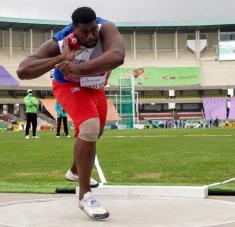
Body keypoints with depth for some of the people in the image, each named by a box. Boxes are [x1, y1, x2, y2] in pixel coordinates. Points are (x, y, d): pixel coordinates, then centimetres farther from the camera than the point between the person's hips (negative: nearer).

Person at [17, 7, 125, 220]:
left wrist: (78, 69, -63)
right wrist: (60, 59, -53)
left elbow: (117, 57, -56)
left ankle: (75, 171, 52)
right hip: (70, 86, -5)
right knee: (90, 128, -29)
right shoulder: (58, 44, -35)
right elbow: (23, 71, -44)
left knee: (95, 133, 23)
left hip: (95, 87, 5)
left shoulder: (106, 29, -35)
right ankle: (85, 195, -21)